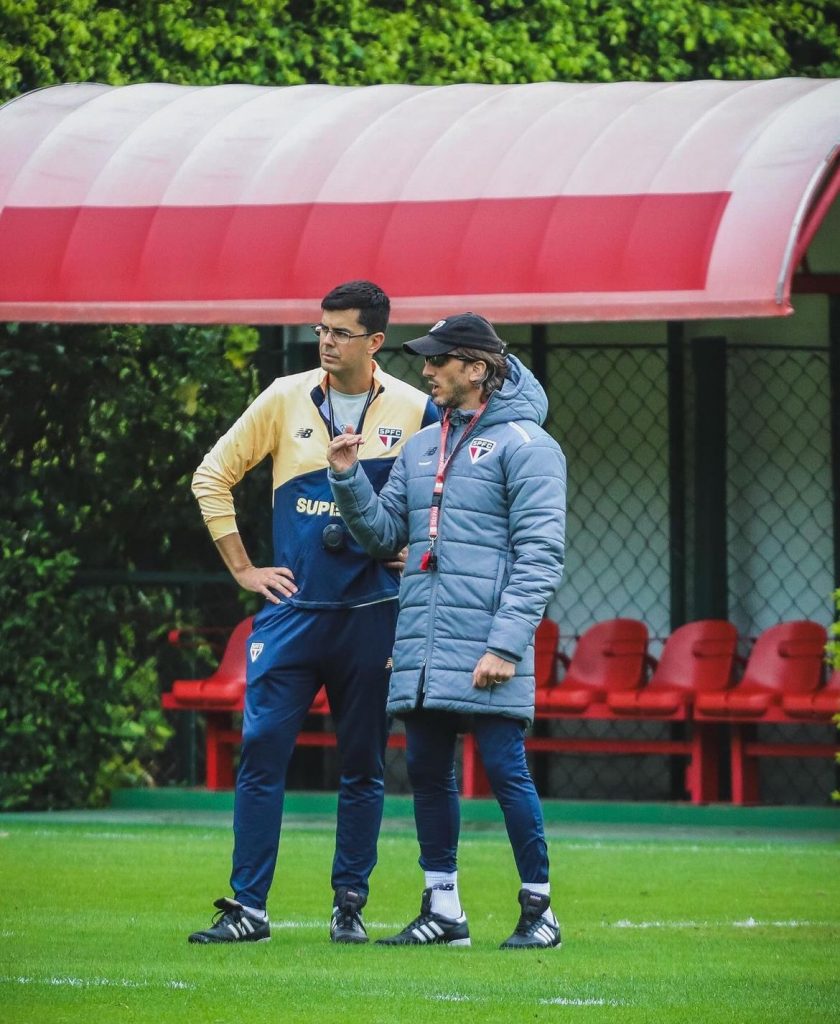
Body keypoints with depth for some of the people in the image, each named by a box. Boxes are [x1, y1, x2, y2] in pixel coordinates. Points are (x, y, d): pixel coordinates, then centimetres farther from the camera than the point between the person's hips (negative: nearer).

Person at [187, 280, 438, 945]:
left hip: (373, 615, -1)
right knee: (262, 750, -6)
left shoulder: (415, 411, 1)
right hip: (292, 608, 1)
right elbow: (213, 477, 11)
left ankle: (350, 906, 13)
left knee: (364, 767, 4)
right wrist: (242, 568, 7)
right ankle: (247, 908, -4)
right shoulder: (285, 400, 4)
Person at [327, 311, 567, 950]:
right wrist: (349, 480, 2)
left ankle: (539, 910, 2)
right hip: (421, 646, 7)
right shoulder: (421, 448, 19)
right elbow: (385, 536, 19)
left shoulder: (523, 443, -4)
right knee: (427, 773, 8)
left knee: (506, 770, -6)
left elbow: (540, 554, -10)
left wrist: (506, 644, -17)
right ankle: (443, 910, 15)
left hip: (484, 649, -7)